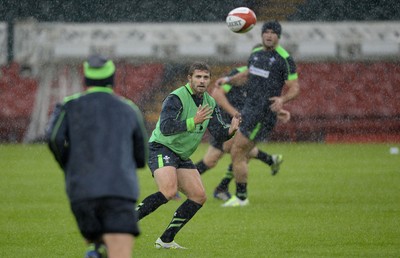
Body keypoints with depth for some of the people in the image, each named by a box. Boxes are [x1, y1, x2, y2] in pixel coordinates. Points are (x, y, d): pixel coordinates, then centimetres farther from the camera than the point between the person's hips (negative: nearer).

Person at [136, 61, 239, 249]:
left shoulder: (210, 103, 8)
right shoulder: (176, 98, -17)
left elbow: (218, 133, 3)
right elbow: (165, 127, -29)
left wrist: (230, 130, -19)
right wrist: (193, 121, -37)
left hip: (182, 156, 9)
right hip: (161, 149, -8)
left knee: (199, 196, 0)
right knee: (169, 191, -31)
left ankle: (166, 240, 6)